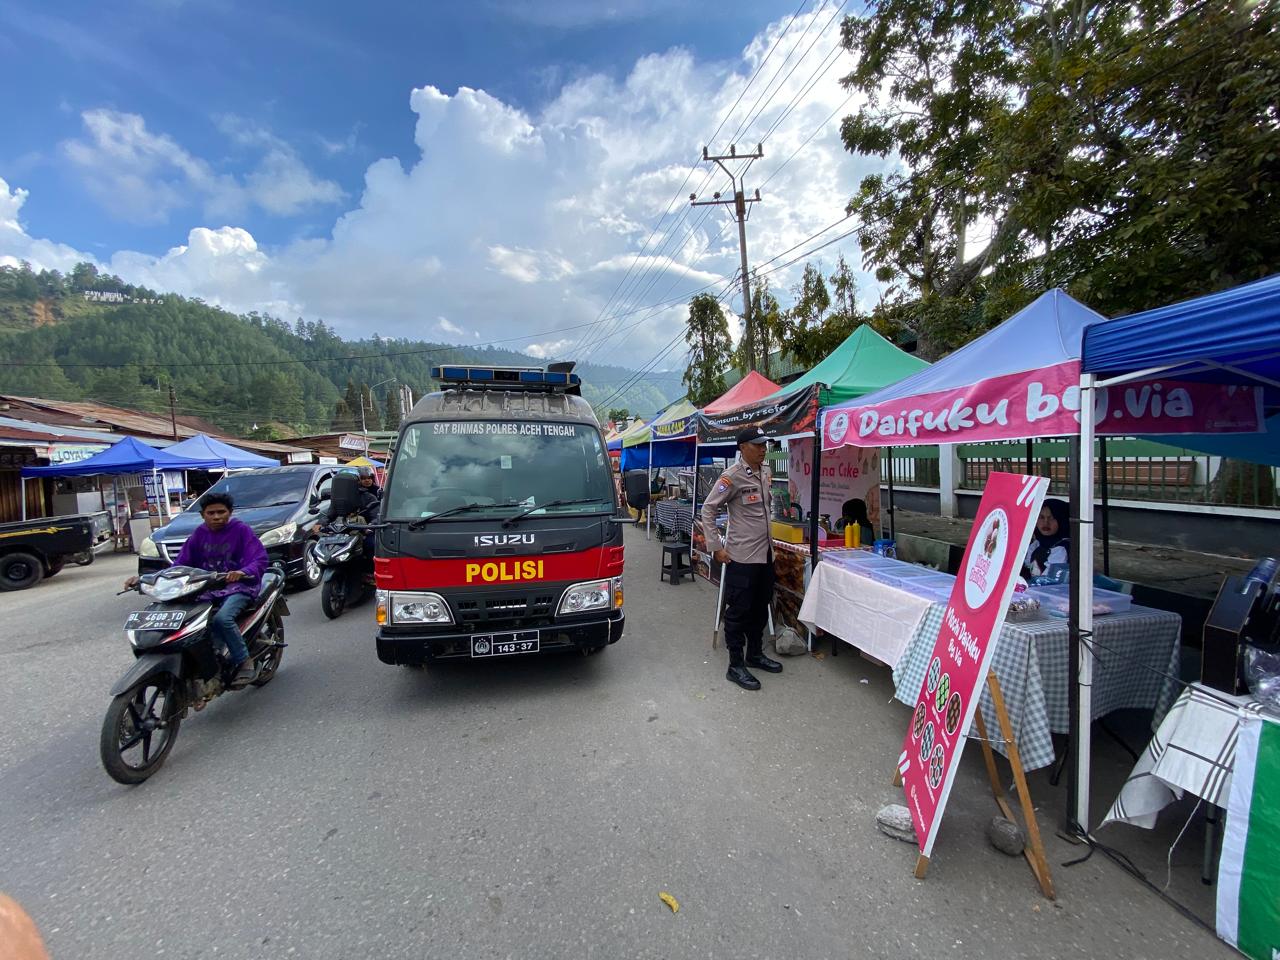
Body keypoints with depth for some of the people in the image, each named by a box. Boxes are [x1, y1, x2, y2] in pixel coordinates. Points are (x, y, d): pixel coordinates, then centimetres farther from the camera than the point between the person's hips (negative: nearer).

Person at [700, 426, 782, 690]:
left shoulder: (764, 474, 9)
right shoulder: (732, 477, -15)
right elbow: (708, 510, -13)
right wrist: (716, 547, -14)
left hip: (765, 555, 8)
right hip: (742, 557, -8)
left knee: (760, 608, 19)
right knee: (738, 611, 2)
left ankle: (755, 654, 35)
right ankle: (735, 666, 14)